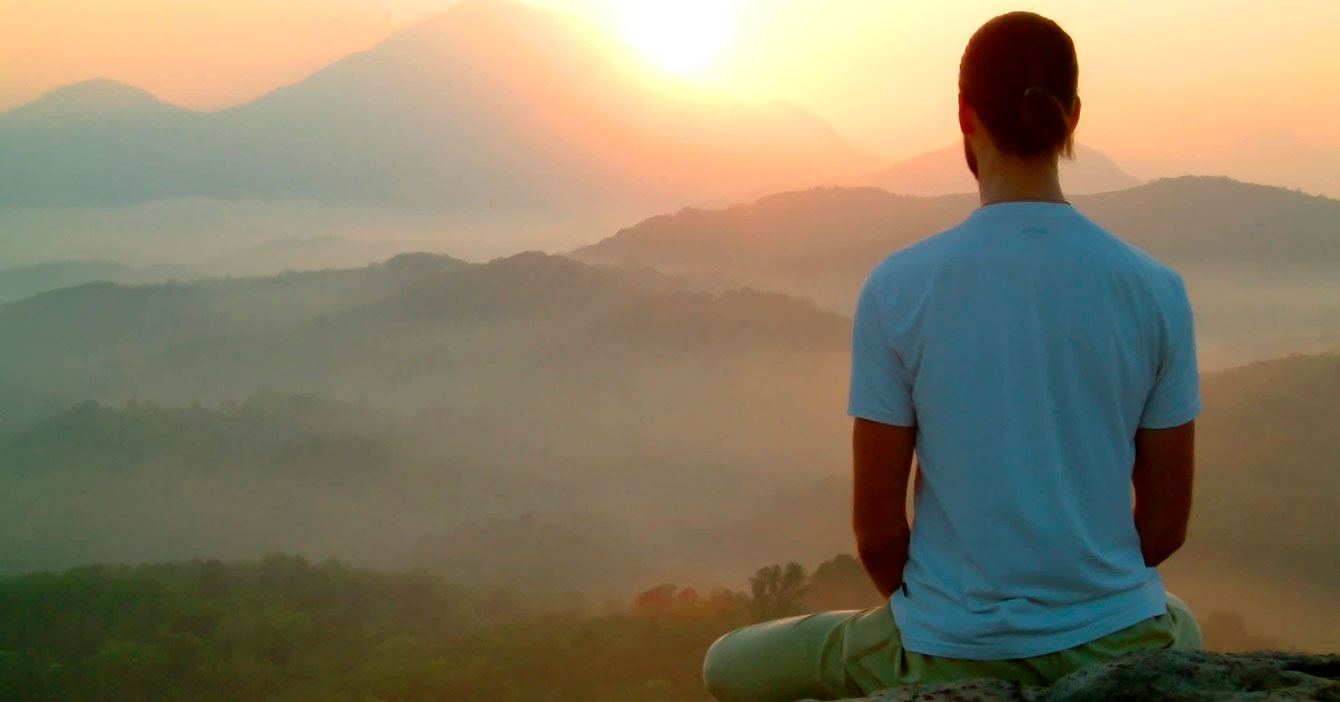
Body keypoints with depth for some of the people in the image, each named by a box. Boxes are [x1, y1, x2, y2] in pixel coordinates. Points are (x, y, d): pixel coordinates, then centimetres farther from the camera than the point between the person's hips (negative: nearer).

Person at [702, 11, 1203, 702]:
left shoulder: (897, 288, -12)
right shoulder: (1156, 290, -6)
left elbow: (876, 531, -8)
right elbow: (1167, 521, 0)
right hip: (1113, 639, 2)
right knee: (1182, 629, 42)